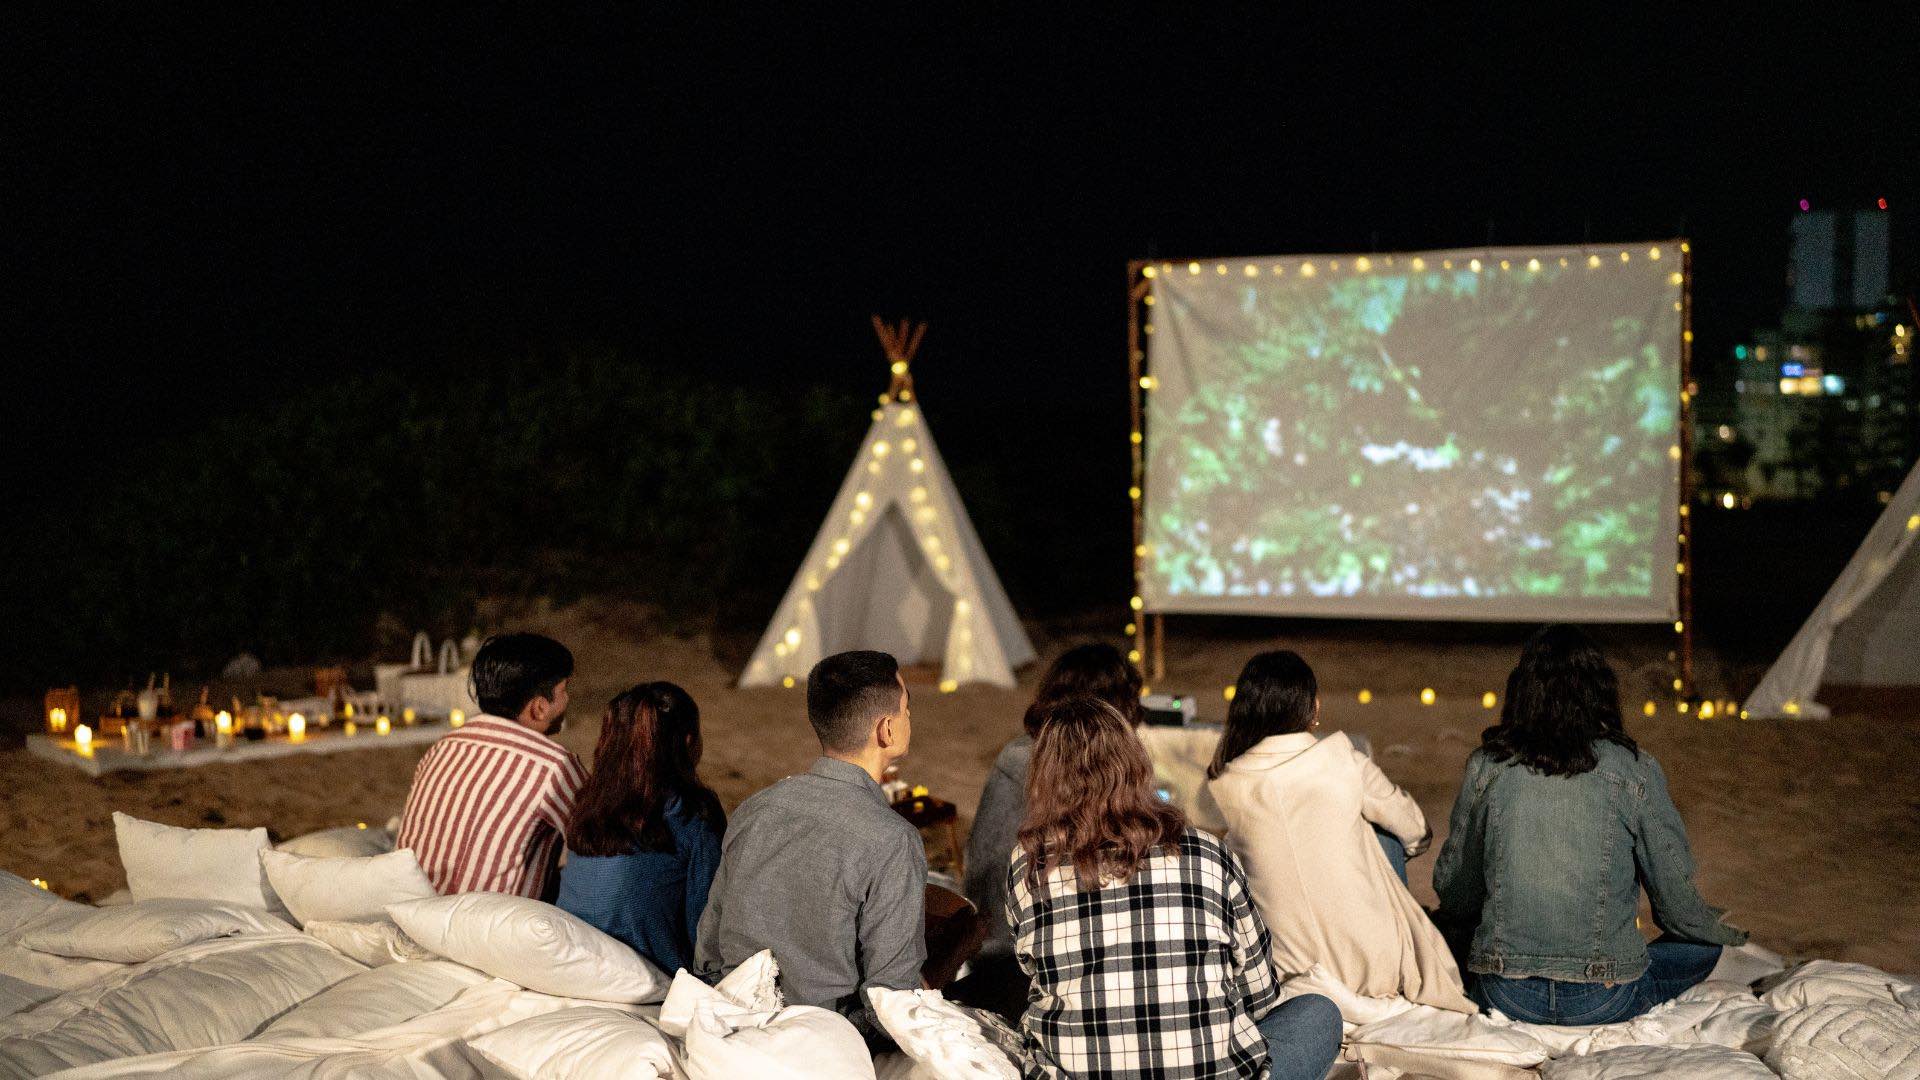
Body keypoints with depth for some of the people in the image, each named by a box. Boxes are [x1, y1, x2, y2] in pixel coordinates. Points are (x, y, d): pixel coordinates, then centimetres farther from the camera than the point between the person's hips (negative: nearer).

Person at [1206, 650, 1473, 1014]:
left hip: (1289, 969, 3)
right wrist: (1412, 841, 30)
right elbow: (1414, 830, 5)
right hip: (1375, 966, -3)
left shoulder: (1223, 786, -4)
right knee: (1388, 839, 22)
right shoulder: (1342, 761, -10)